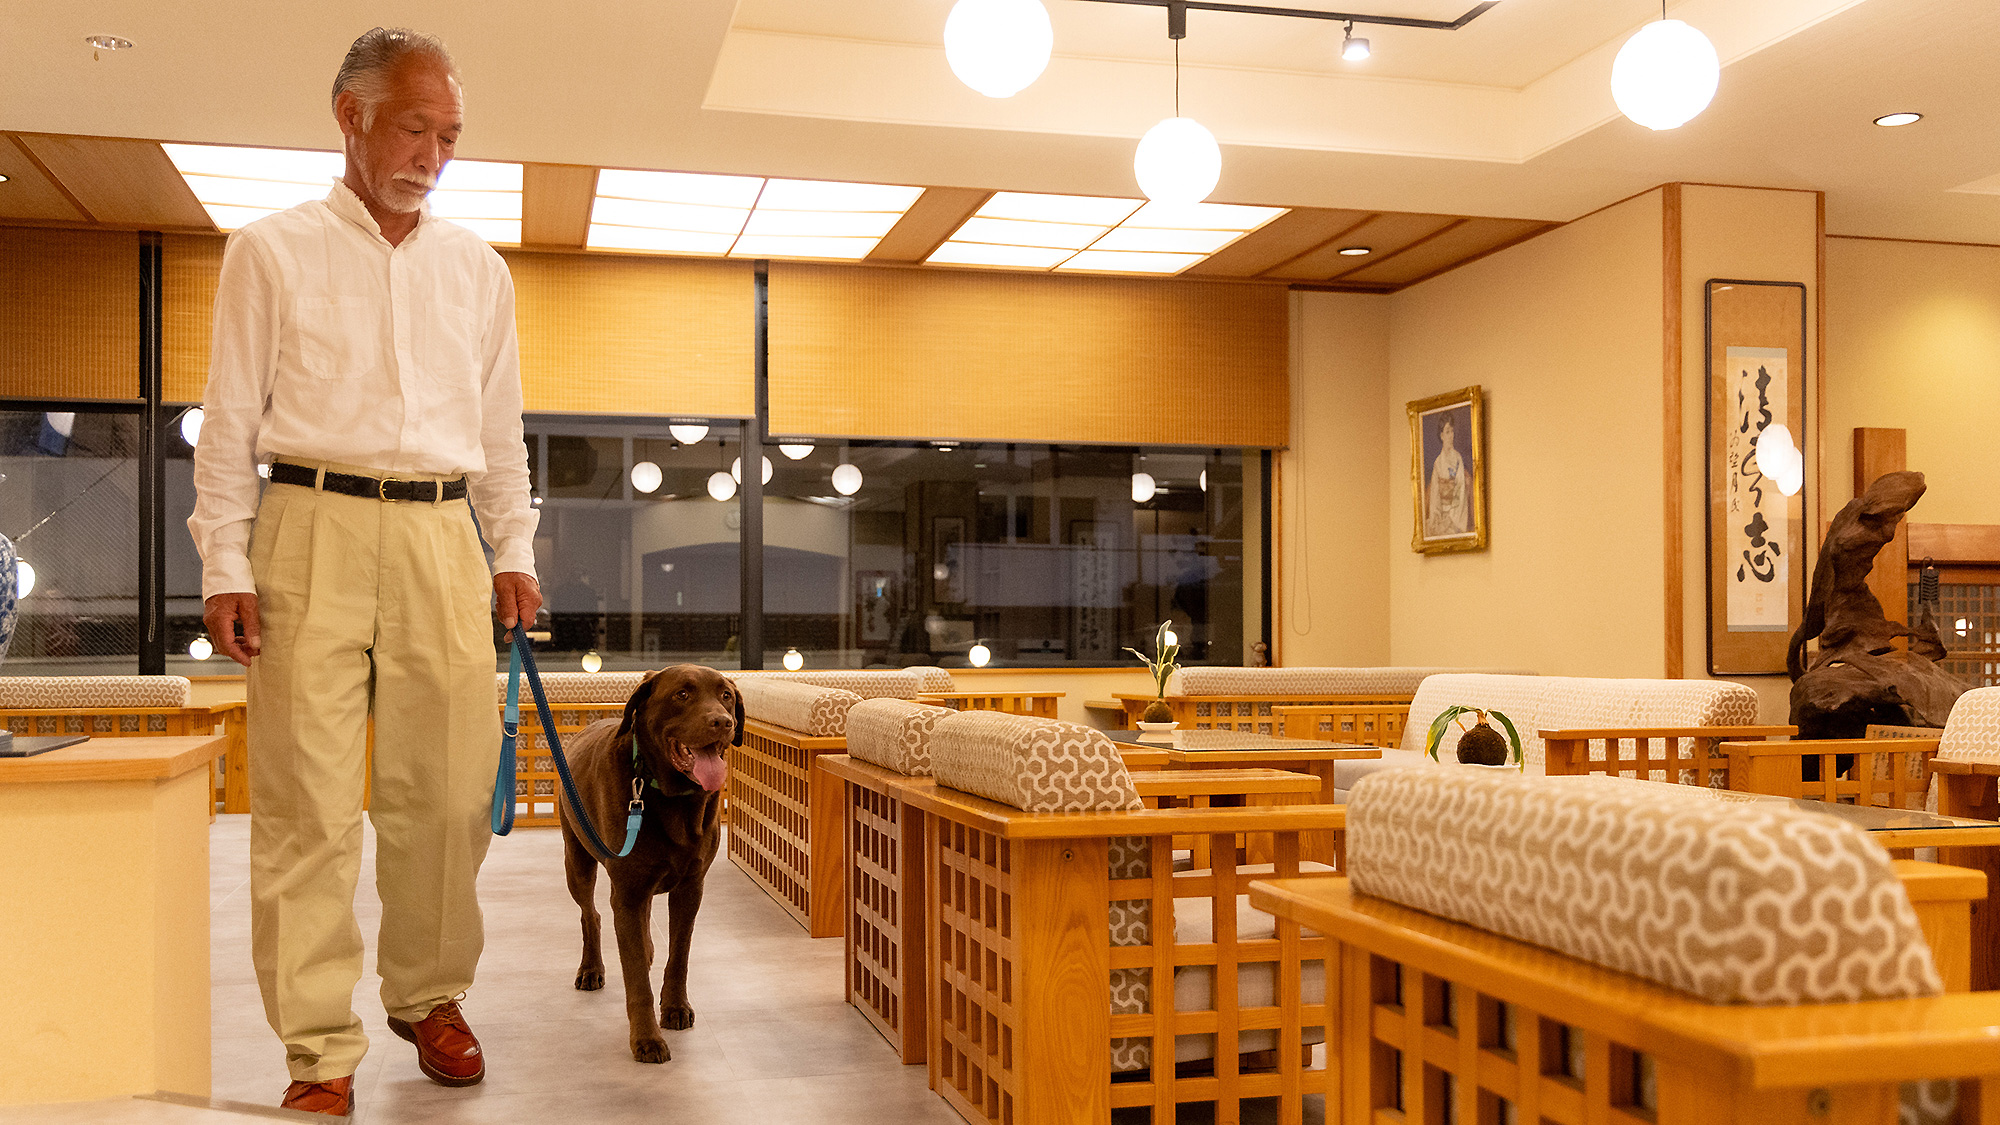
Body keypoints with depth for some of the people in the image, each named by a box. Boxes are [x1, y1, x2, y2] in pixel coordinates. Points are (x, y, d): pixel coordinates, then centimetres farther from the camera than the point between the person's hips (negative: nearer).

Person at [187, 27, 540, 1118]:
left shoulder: (479, 269, 16)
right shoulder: (273, 251, 7)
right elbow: (229, 421, 5)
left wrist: (514, 551, 10)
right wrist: (225, 565, -4)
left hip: (442, 538, 3)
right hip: (315, 531, -3)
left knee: (447, 791, 2)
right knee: (309, 800, -5)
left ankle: (429, 995, 21)